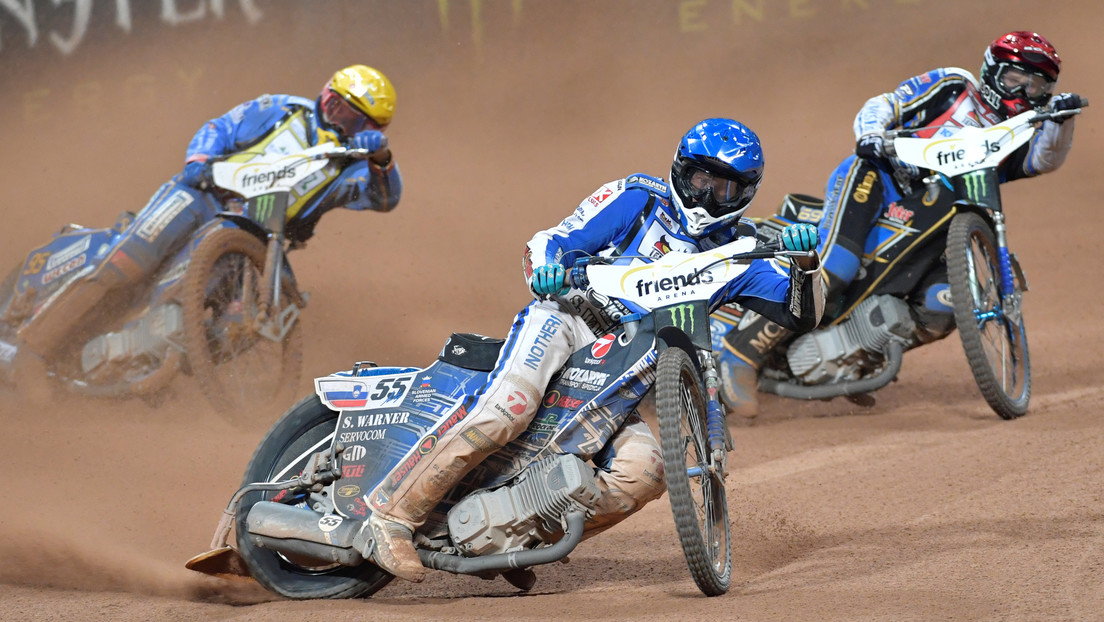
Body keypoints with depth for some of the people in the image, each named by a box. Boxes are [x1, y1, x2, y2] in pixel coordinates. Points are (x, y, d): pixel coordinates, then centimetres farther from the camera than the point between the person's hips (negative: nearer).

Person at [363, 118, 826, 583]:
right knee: (511, 405, -35)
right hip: (567, 319, -4)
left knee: (643, 471, -23)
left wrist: (806, 261, -10)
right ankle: (395, 510, -31)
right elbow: (552, 241, 4)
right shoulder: (640, 199, 9)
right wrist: (545, 267, -20)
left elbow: (802, 315, 10)